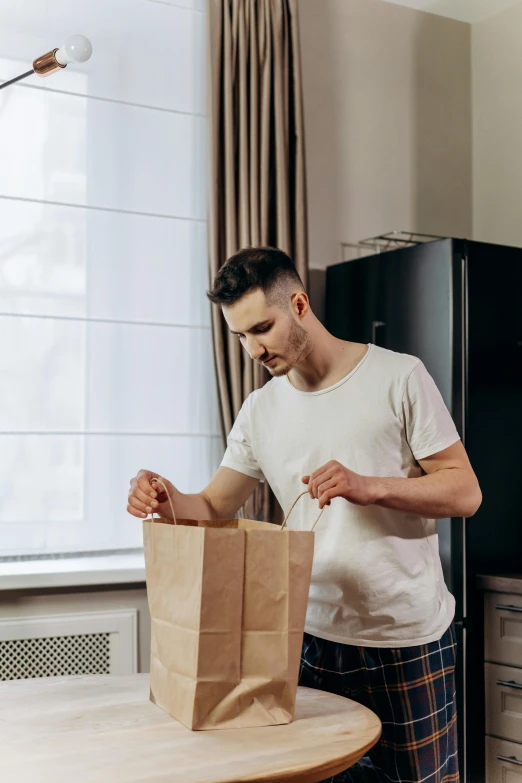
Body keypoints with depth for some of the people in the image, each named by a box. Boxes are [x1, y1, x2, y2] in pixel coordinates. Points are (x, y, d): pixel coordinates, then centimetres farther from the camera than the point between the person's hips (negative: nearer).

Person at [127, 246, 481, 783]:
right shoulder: (260, 411, 7)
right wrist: (167, 499, -16)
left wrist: (368, 487, -22)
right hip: (314, 637, 4)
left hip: (408, 638, -3)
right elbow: (213, 509, 6)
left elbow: (465, 492, -7)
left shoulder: (399, 377, -7)